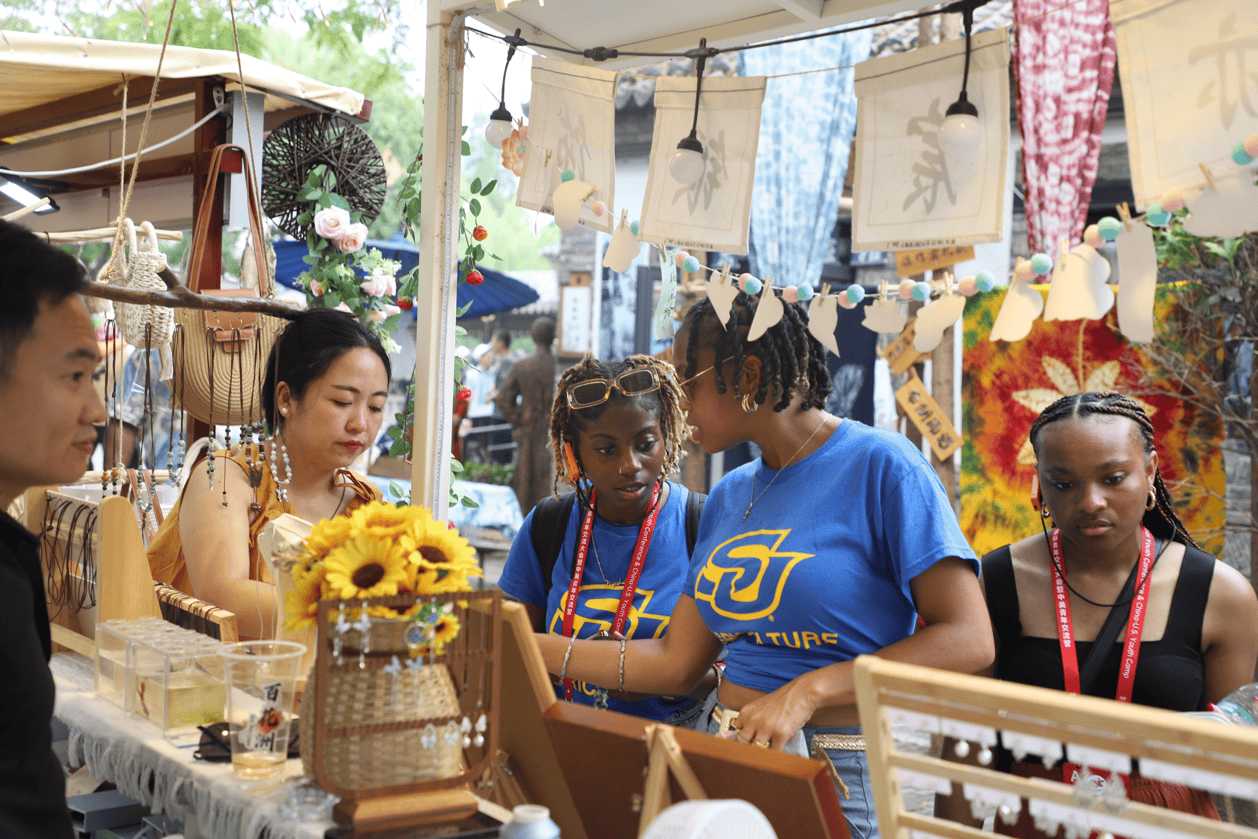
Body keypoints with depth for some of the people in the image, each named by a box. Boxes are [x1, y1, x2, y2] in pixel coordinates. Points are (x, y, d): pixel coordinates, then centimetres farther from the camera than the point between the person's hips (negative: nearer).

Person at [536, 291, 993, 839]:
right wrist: (530, 648, 5)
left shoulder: (880, 466, -11)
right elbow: (675, 664, 9)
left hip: (844, 779, -6)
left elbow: (968, 642, -17)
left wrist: (808, 691, -22)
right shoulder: (729, 497, 9)